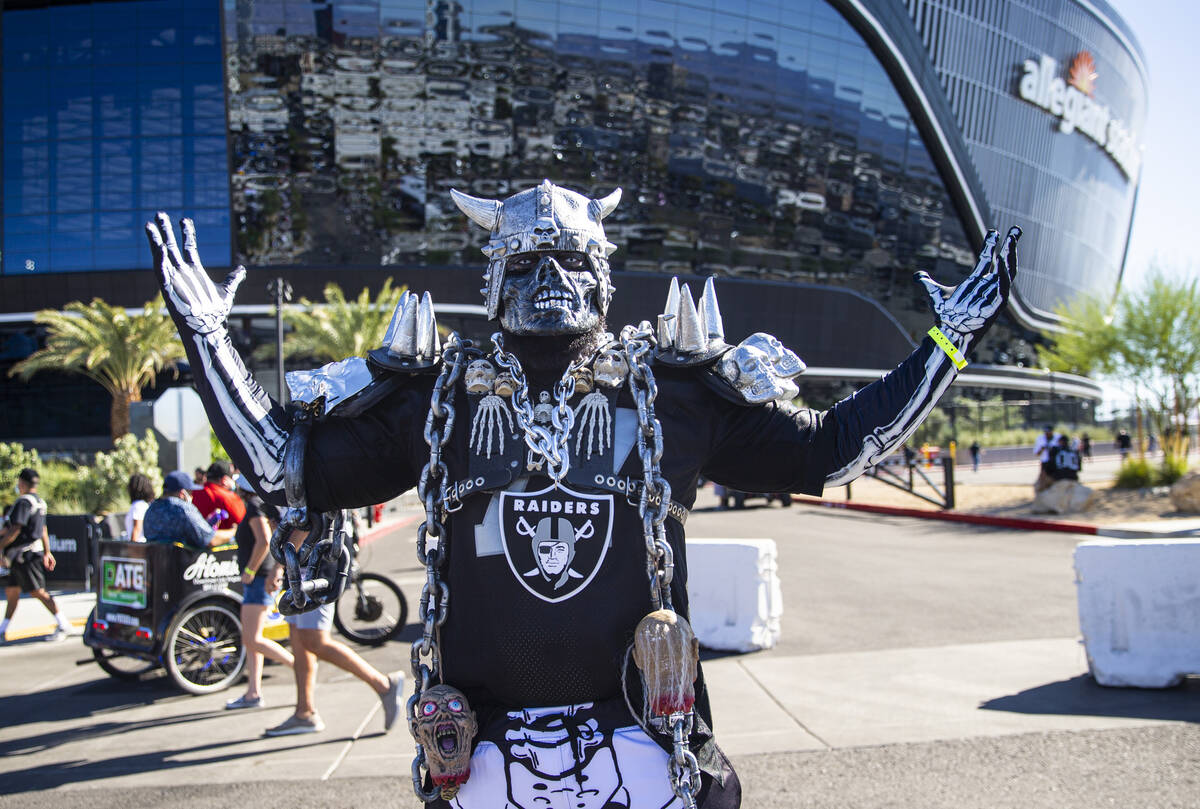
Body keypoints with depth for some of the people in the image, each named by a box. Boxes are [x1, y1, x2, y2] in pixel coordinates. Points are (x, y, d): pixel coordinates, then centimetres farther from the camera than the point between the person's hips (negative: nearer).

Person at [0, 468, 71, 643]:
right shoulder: (40, 502, 15)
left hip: (25, 555, -10)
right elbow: (43, 531, 21)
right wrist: (47, 552, 25)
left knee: (38, 592, -8)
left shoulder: (24, 502, -15)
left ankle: (63, 625, -7)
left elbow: (15, 530, -22)